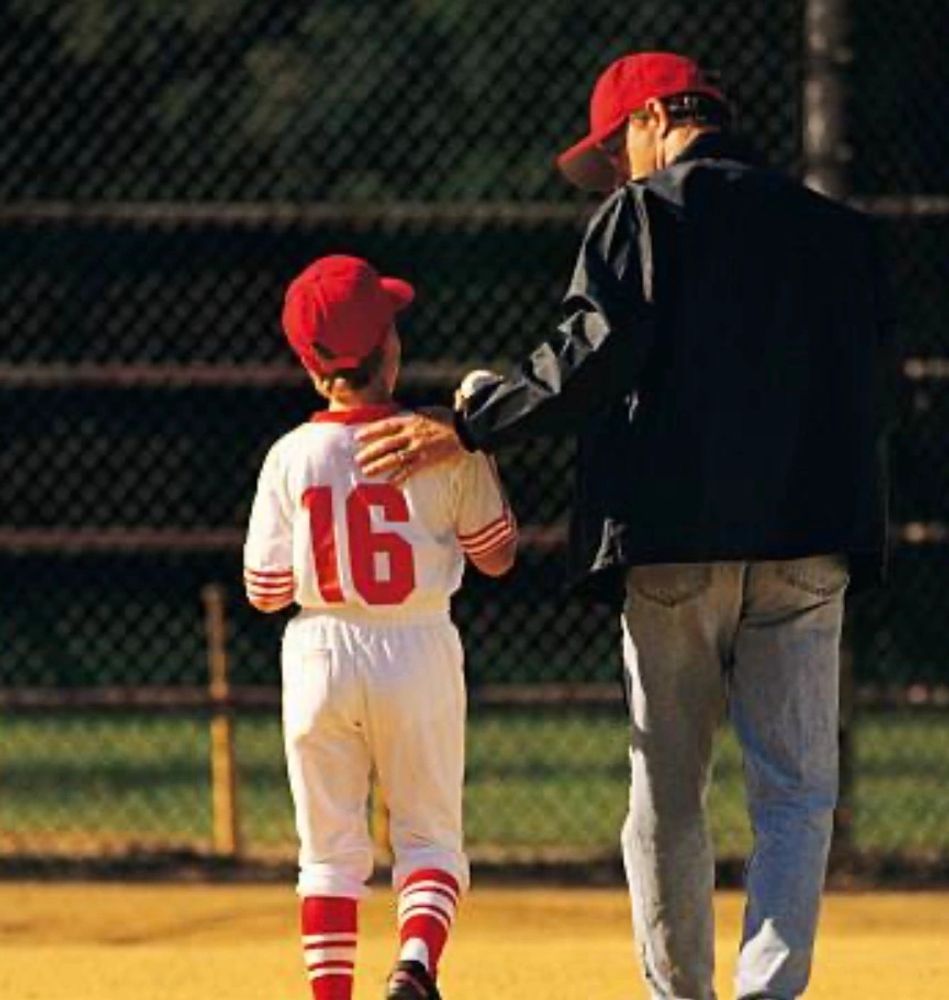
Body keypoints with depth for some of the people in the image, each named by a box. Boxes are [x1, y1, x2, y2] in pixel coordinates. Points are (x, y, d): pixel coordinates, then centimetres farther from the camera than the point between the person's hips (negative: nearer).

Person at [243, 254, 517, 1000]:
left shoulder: (292, 457, -5)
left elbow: (266, 590, -2)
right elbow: (497, 556, 5)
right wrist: (481, 451, 12)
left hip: (320, 658, 1)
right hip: (416, 657, -1)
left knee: (330, 848, 10)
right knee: (430, 834, 9)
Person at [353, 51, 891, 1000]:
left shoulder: (643, 215, 0)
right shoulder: (839, 231, 14)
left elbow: (595, 353, -12)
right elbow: (867, 393, 14)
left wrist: (467, 428, -8)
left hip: (671, 543, -3)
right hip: (805, 546, 3)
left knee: (668, 791, 7)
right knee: (796, 792, 0)